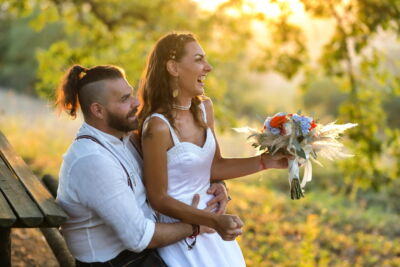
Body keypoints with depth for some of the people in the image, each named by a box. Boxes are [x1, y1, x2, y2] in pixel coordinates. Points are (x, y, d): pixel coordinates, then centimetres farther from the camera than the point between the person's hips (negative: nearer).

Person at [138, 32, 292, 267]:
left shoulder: (204, 107, -2)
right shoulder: (157, 127, -24)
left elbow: (213, 167, 6)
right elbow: (159, 199, -18)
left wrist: (265, 161, -2)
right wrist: (212, 220, -26)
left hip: (210, 221, 7)